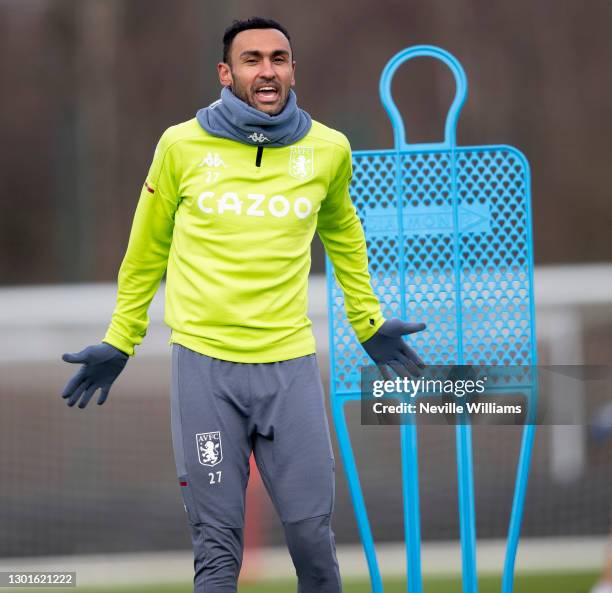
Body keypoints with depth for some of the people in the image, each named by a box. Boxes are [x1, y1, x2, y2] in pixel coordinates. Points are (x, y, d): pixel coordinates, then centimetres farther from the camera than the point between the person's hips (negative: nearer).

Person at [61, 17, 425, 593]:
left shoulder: (328, 150, 4)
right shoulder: (182, 145, 0)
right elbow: (147, 248, 13)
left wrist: (368, 322, 27)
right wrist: (119, 340, 16)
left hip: (289, 361, 1)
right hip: (203, 359, -1)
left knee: (311, 533, -1)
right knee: (217, 545, -2)